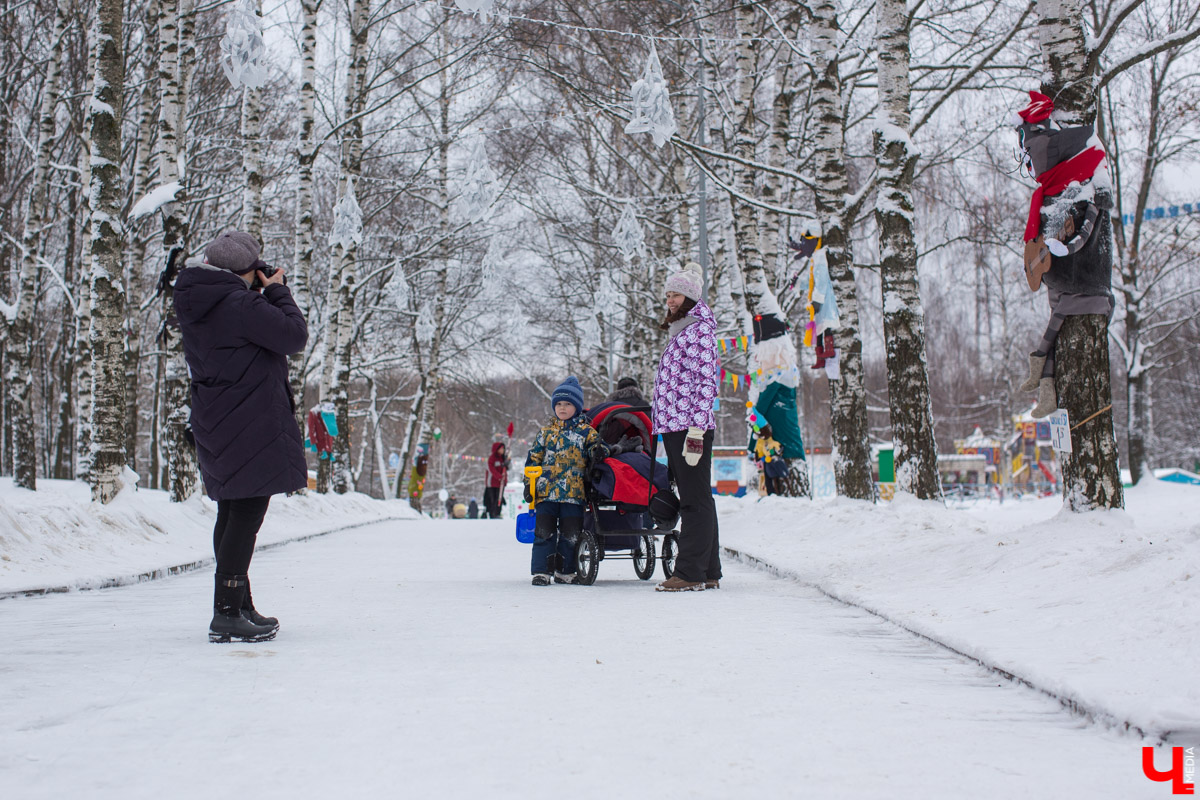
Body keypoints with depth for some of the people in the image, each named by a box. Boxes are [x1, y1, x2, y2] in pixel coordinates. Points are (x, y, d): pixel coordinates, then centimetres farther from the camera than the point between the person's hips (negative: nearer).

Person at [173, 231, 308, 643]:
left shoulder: (192, 306, 10)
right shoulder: (240, 304, -17)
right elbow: (293, 335, -14)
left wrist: (265, 294, 12)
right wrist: (277, 291, -1)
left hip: (214, 425, 9)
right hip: (252, 426, -9)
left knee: (231, 514, 16)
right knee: (247, 515, -6)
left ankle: (241, 606, 26)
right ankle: (227, 614, -8)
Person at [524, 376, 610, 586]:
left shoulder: (586, 431, 7)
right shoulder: (546, 431, 11)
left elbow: (596, 445, 4)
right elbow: (533, 458, 12)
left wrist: (598, 450, -22)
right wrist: (529, 482, 5)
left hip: (574, 492, 0)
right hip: (546, 490, 1)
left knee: (570, 533, 4)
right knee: (544, 531, -2)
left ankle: (564, 571, 16)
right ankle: (541, 570, 4)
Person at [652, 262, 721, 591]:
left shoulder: (700, 330, -6)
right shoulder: (679, 332, 22)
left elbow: (706, 382, -14)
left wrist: (696, 431, -19)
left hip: (690, 427, -10)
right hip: (673, 428, 10)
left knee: (695, 500, -7)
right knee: (694, 500, 10)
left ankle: (691, 573, -7)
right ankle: (709, 572, 14)